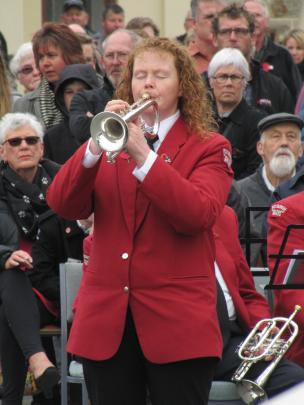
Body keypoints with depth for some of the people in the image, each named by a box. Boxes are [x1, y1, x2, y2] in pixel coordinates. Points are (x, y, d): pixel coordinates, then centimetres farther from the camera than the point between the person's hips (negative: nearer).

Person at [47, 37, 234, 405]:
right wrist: (95, 148, -16)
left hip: (176, 321, -3)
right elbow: (63, 205, -1)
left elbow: (198, 215, -15)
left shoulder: (208, 148, 4)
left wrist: (143, 155, -21)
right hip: (106, 320, 3)